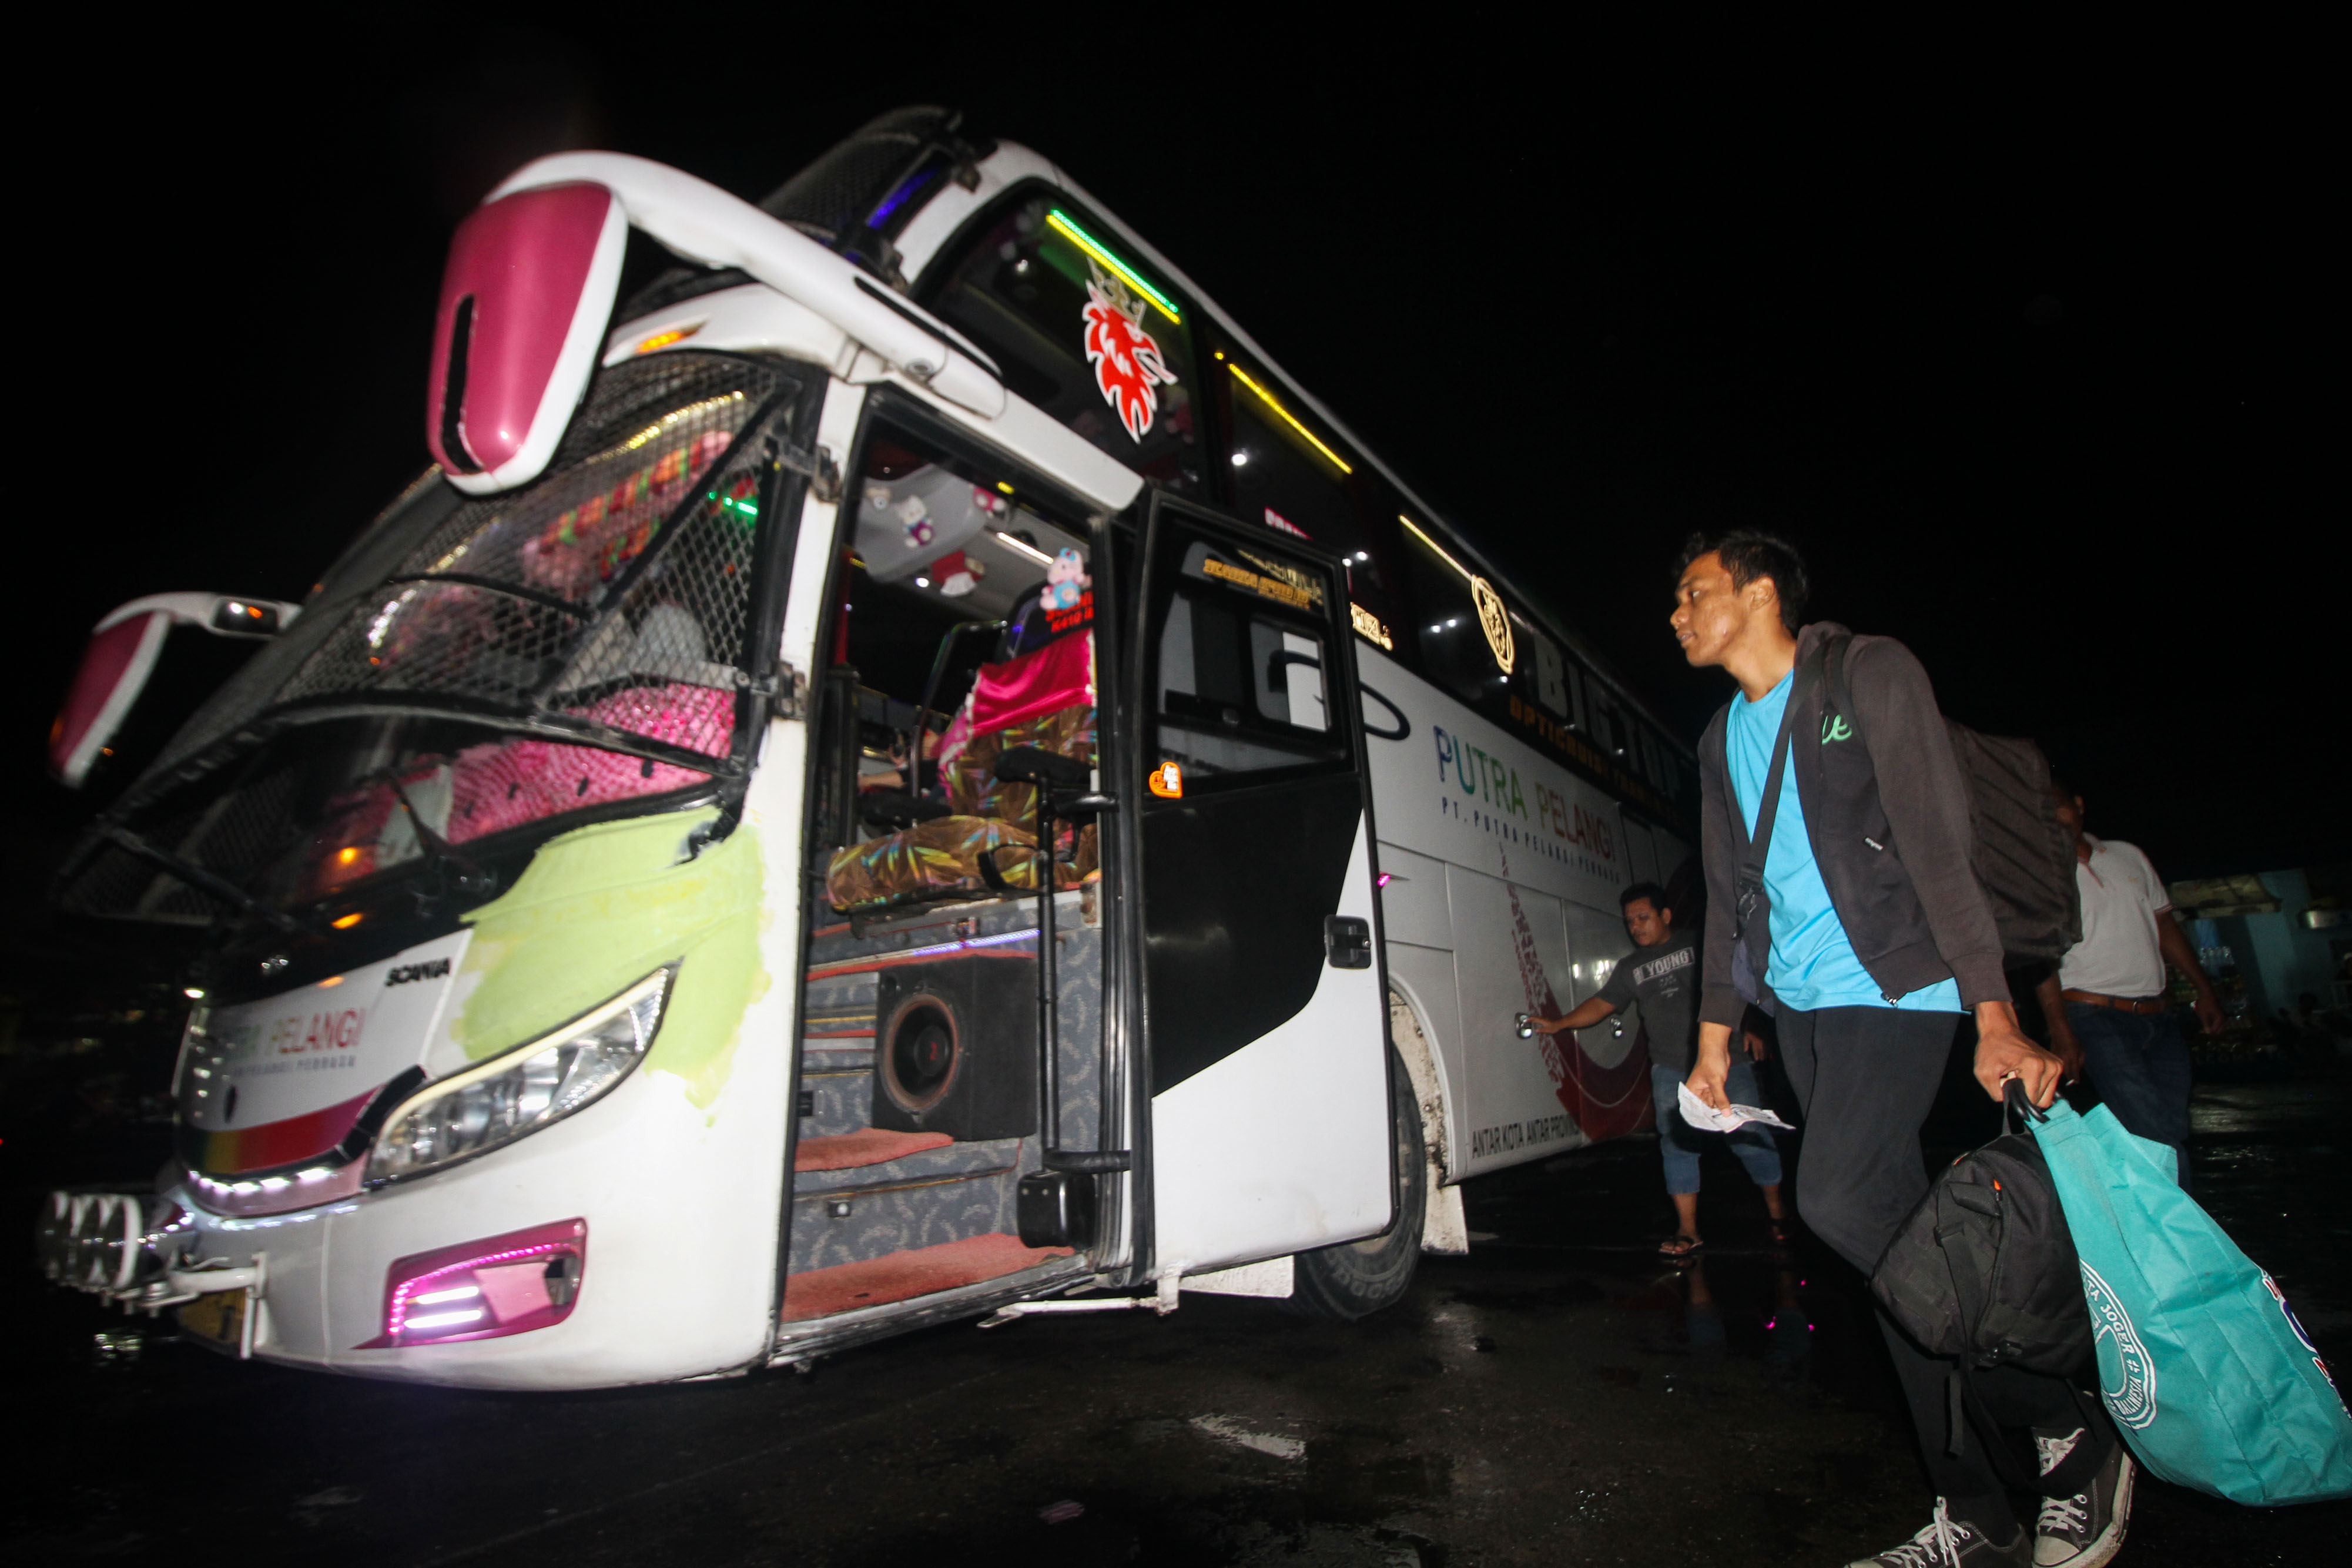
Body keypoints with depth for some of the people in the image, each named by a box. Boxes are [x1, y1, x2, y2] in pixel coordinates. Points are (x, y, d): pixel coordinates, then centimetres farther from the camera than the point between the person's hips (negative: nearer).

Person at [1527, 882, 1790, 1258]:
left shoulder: (1700, 945, 4)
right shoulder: (1630, 968, 14)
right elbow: (1601, 1005, 14)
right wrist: (1558, 1024, 4)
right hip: (1671, 1069, 3)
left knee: (1750, 1135, 0)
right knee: (1677, 1144, -1)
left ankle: (1777, 1211, 21)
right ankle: (1688, 1230, 3)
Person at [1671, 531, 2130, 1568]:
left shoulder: (1869, 674, -3)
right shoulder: (1722, 741, 16)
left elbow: (1939, 841, -12)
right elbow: (1728, 898, 18)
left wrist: (1994, 1016, -19)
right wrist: (1715, 1037, 15)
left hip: (1893, 986, -6)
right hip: (1800, 1005, 7)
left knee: (1841, 1202, -19)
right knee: (1892, 1230, 6)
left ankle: (2068, 1428, 4)